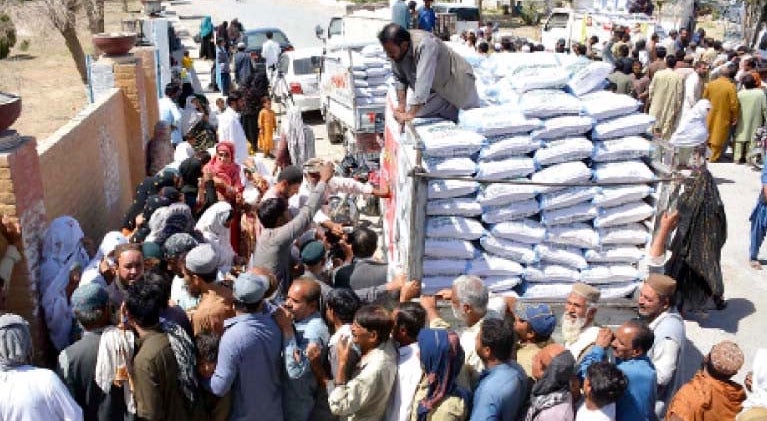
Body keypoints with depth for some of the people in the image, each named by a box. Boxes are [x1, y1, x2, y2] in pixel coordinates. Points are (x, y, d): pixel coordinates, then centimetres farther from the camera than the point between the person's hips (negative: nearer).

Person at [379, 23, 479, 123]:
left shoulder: (425, 45, -36)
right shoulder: (396, 51, -14)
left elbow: (423, 82, -41)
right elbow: (399, 79, -5)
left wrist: (411, 114, -44)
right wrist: (401, 106, -15)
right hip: (435, 90, 6)